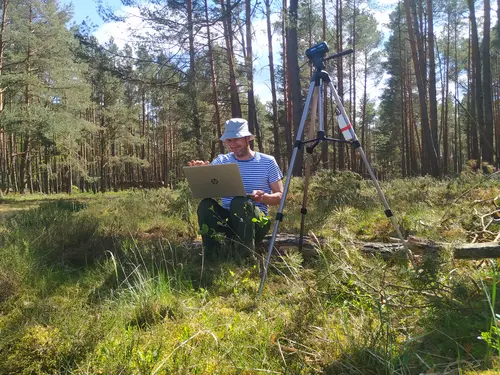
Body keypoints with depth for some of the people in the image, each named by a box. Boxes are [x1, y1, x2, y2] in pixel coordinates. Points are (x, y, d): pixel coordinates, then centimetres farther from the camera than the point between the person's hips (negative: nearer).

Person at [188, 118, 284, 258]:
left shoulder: (267, 162, 1)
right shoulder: (221, 161, 6)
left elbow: (280, 196, 0)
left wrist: (263, 197, -22)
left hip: (256, 222, -2)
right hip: (227, 220, 2)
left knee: (240, 202, -35)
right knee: (206, 204, -28)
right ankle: (211, 257, -21)